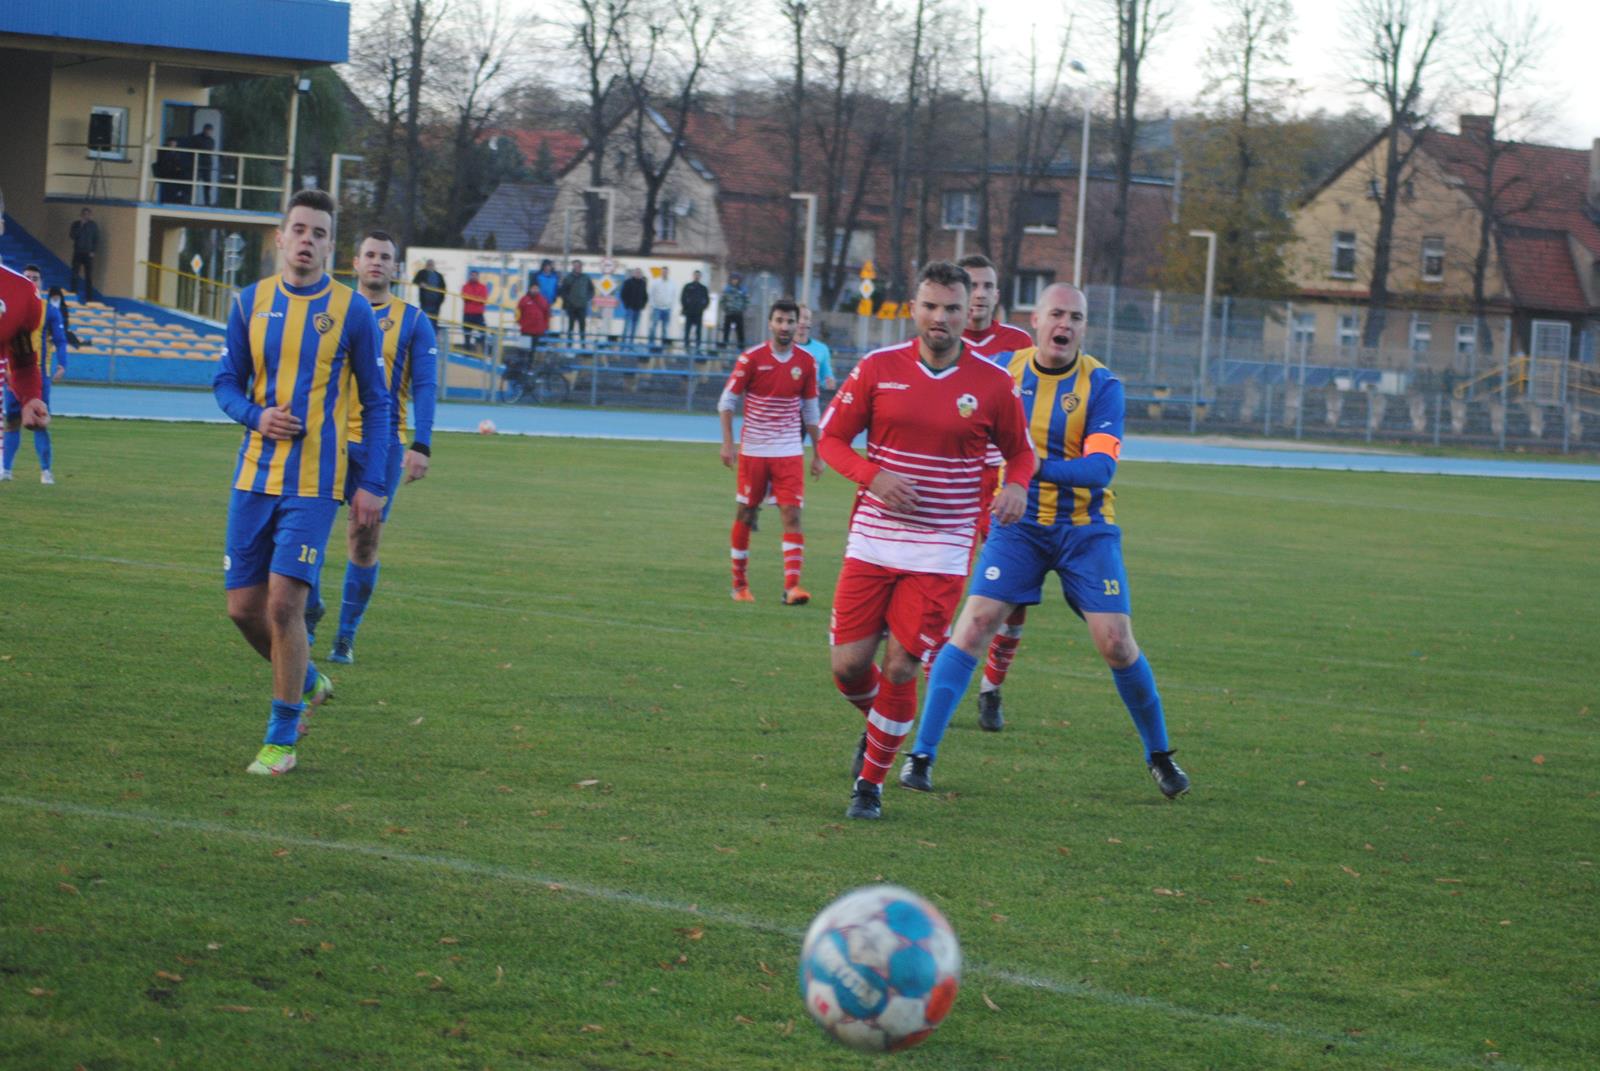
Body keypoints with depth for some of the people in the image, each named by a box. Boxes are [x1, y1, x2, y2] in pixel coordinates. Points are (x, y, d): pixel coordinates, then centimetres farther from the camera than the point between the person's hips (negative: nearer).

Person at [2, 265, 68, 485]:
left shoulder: (50, 310, 4)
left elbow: (60, 341, 2)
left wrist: (61, 364, -14)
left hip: (39, 373, -2)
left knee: (40, 421, -7)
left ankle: (45, 470, -4)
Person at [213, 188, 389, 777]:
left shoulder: (351, 310, -3)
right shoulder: (250, 302, 5)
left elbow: (376, 402, 3)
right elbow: (227, 381, 14)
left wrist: (371, 484, -3)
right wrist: (256, 415, -9)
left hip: (314, 484, -4)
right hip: (254, 477, 4)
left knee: (283, 603, -12)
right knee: (244, 606, 4)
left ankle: (282, 738, 1)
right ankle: (306, 682, 32)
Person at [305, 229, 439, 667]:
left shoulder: (412, 321, 4)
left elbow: (425, 387, 0)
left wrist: (421, 446, -10)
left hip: (381, 443, -1)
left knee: (365, 542, 0)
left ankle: (346, 637, 9)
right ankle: (310, 611, 10)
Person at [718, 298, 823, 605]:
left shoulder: (806, 362, 3)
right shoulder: (751, 358, -5)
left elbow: (810, 411, 12)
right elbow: (726, 401, 0)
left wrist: (817, 454, 11)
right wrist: (727, 443, -9)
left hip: (789, 452, 1)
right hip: (752, 450, -1)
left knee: (792, 514, -10)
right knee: (745, 514, 6)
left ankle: (792, 586, -15)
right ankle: (740, 584, 19)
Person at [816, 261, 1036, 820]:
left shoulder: (994, 384, -2)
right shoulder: (877, 368, -1)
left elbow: (1020, 450, 12)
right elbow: (830, 436, 5)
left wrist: (1017, 485, -12)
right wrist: (872, 475, -14)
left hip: (940, 553, -1)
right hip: (872, 541, 1)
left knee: (900, 669, -6)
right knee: (848, 663, -1)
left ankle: (871, 783, 12)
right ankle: (875, 727, 35)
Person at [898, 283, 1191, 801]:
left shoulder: (1101, 385, -10)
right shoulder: (1003, 371, -3)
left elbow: (1101, 467, -22)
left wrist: (1037, 468, -35)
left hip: (1085, 529, -1)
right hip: (1019, 525, 1)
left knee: (1116, 643, -5)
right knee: (974, 626, -12)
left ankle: (1159, 754, 16)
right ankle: (922, 752, -7)